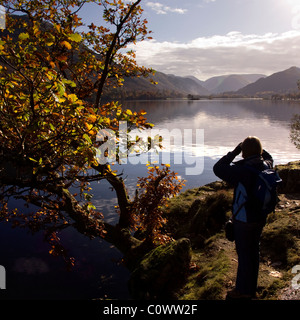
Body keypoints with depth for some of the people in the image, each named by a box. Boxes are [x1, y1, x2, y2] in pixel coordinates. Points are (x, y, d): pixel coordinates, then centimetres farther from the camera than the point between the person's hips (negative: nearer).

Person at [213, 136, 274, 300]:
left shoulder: (243, 170, -27)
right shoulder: (266, 166, -4)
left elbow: (218, 169, -25)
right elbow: (268, 157, 20)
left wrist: (234, 152, -18)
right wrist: (258, 148, 5)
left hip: (244, 220, -7)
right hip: (260, 218, 8)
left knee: (244, 255, 6)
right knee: (253, 252, 20)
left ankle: (243, 291, 21)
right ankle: (252, 289, 36)